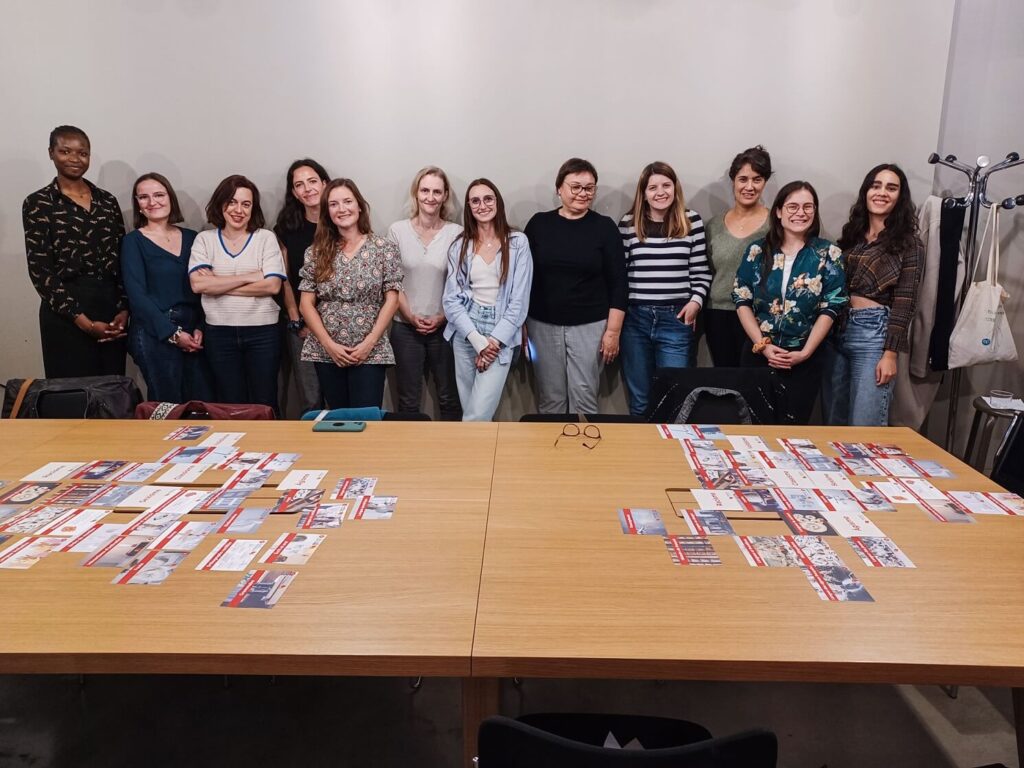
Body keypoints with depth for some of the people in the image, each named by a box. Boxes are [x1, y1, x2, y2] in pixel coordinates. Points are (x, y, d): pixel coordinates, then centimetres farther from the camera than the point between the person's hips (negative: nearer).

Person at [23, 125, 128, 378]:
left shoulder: (107, 200, 11)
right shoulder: (37, 203, 0)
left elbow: (123, 258, 8)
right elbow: (40, 270, -6)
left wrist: (124, 310, -5)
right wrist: (83, 321, -13)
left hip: (112, 305, 3)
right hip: (66, 312, -3)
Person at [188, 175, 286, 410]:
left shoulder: (266, 237, 2)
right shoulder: (204, 239, 6)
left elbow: (272, 285, -10)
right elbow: (198, 284, -9)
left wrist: (218, 285, -9)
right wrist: (250, 277, -11)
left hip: (262, 331, -1)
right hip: (219, 333, 1)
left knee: (264, 405, 5)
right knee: (230, 407, 10)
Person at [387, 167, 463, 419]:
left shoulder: (456, 233, -2)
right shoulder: (397, 230, 0)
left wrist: (443, 317, -10)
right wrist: (411, 316, -9)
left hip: (444, 327, 0)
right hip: (405, 327, 1)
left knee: (450, 398, 9)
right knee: (408, 401, 9)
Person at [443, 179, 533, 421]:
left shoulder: (518, 242, -1)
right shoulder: (459, 246, 6)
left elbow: (519, 299, -4)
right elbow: (451, 299, 0)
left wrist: (495, 340, -12)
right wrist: (477, 339, -12)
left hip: (501, 336, -3)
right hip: (465, 334, 3)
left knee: (477, 417, -11)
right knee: (470, 411, 9)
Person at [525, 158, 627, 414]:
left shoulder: (604, 227, -1)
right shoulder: (539, 223, 3)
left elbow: (617, 283, -2)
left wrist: (613, 330, -7)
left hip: (590, 326, -1)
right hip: (543, 325, 2)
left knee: (584, 399, 1)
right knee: (550, 399, 6)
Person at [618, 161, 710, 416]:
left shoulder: (692, 221, 3)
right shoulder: (628, 223, 4)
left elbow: (701, 270, 6)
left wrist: (696, 301, -8)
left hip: (676, 318, -1)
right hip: (635, 318, 1)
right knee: (639, 401, 11)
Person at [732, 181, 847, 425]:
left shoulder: (828, 254, 0)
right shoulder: (758, 251, 3)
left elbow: (830, 308, -3)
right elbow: (742, 301, 0)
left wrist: (805, 352, -12)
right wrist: (763, 345, -10)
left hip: (804, 359, -1)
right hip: (757, 354, 1)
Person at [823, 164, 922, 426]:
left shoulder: (908, 243, -2)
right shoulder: (851, 233, 12)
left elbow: (904, 302, -7)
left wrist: (890, 353, -13)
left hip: (873, 333, -5)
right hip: (836, 329, 5)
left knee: (865, 427, -4)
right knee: (833, 422, 12)